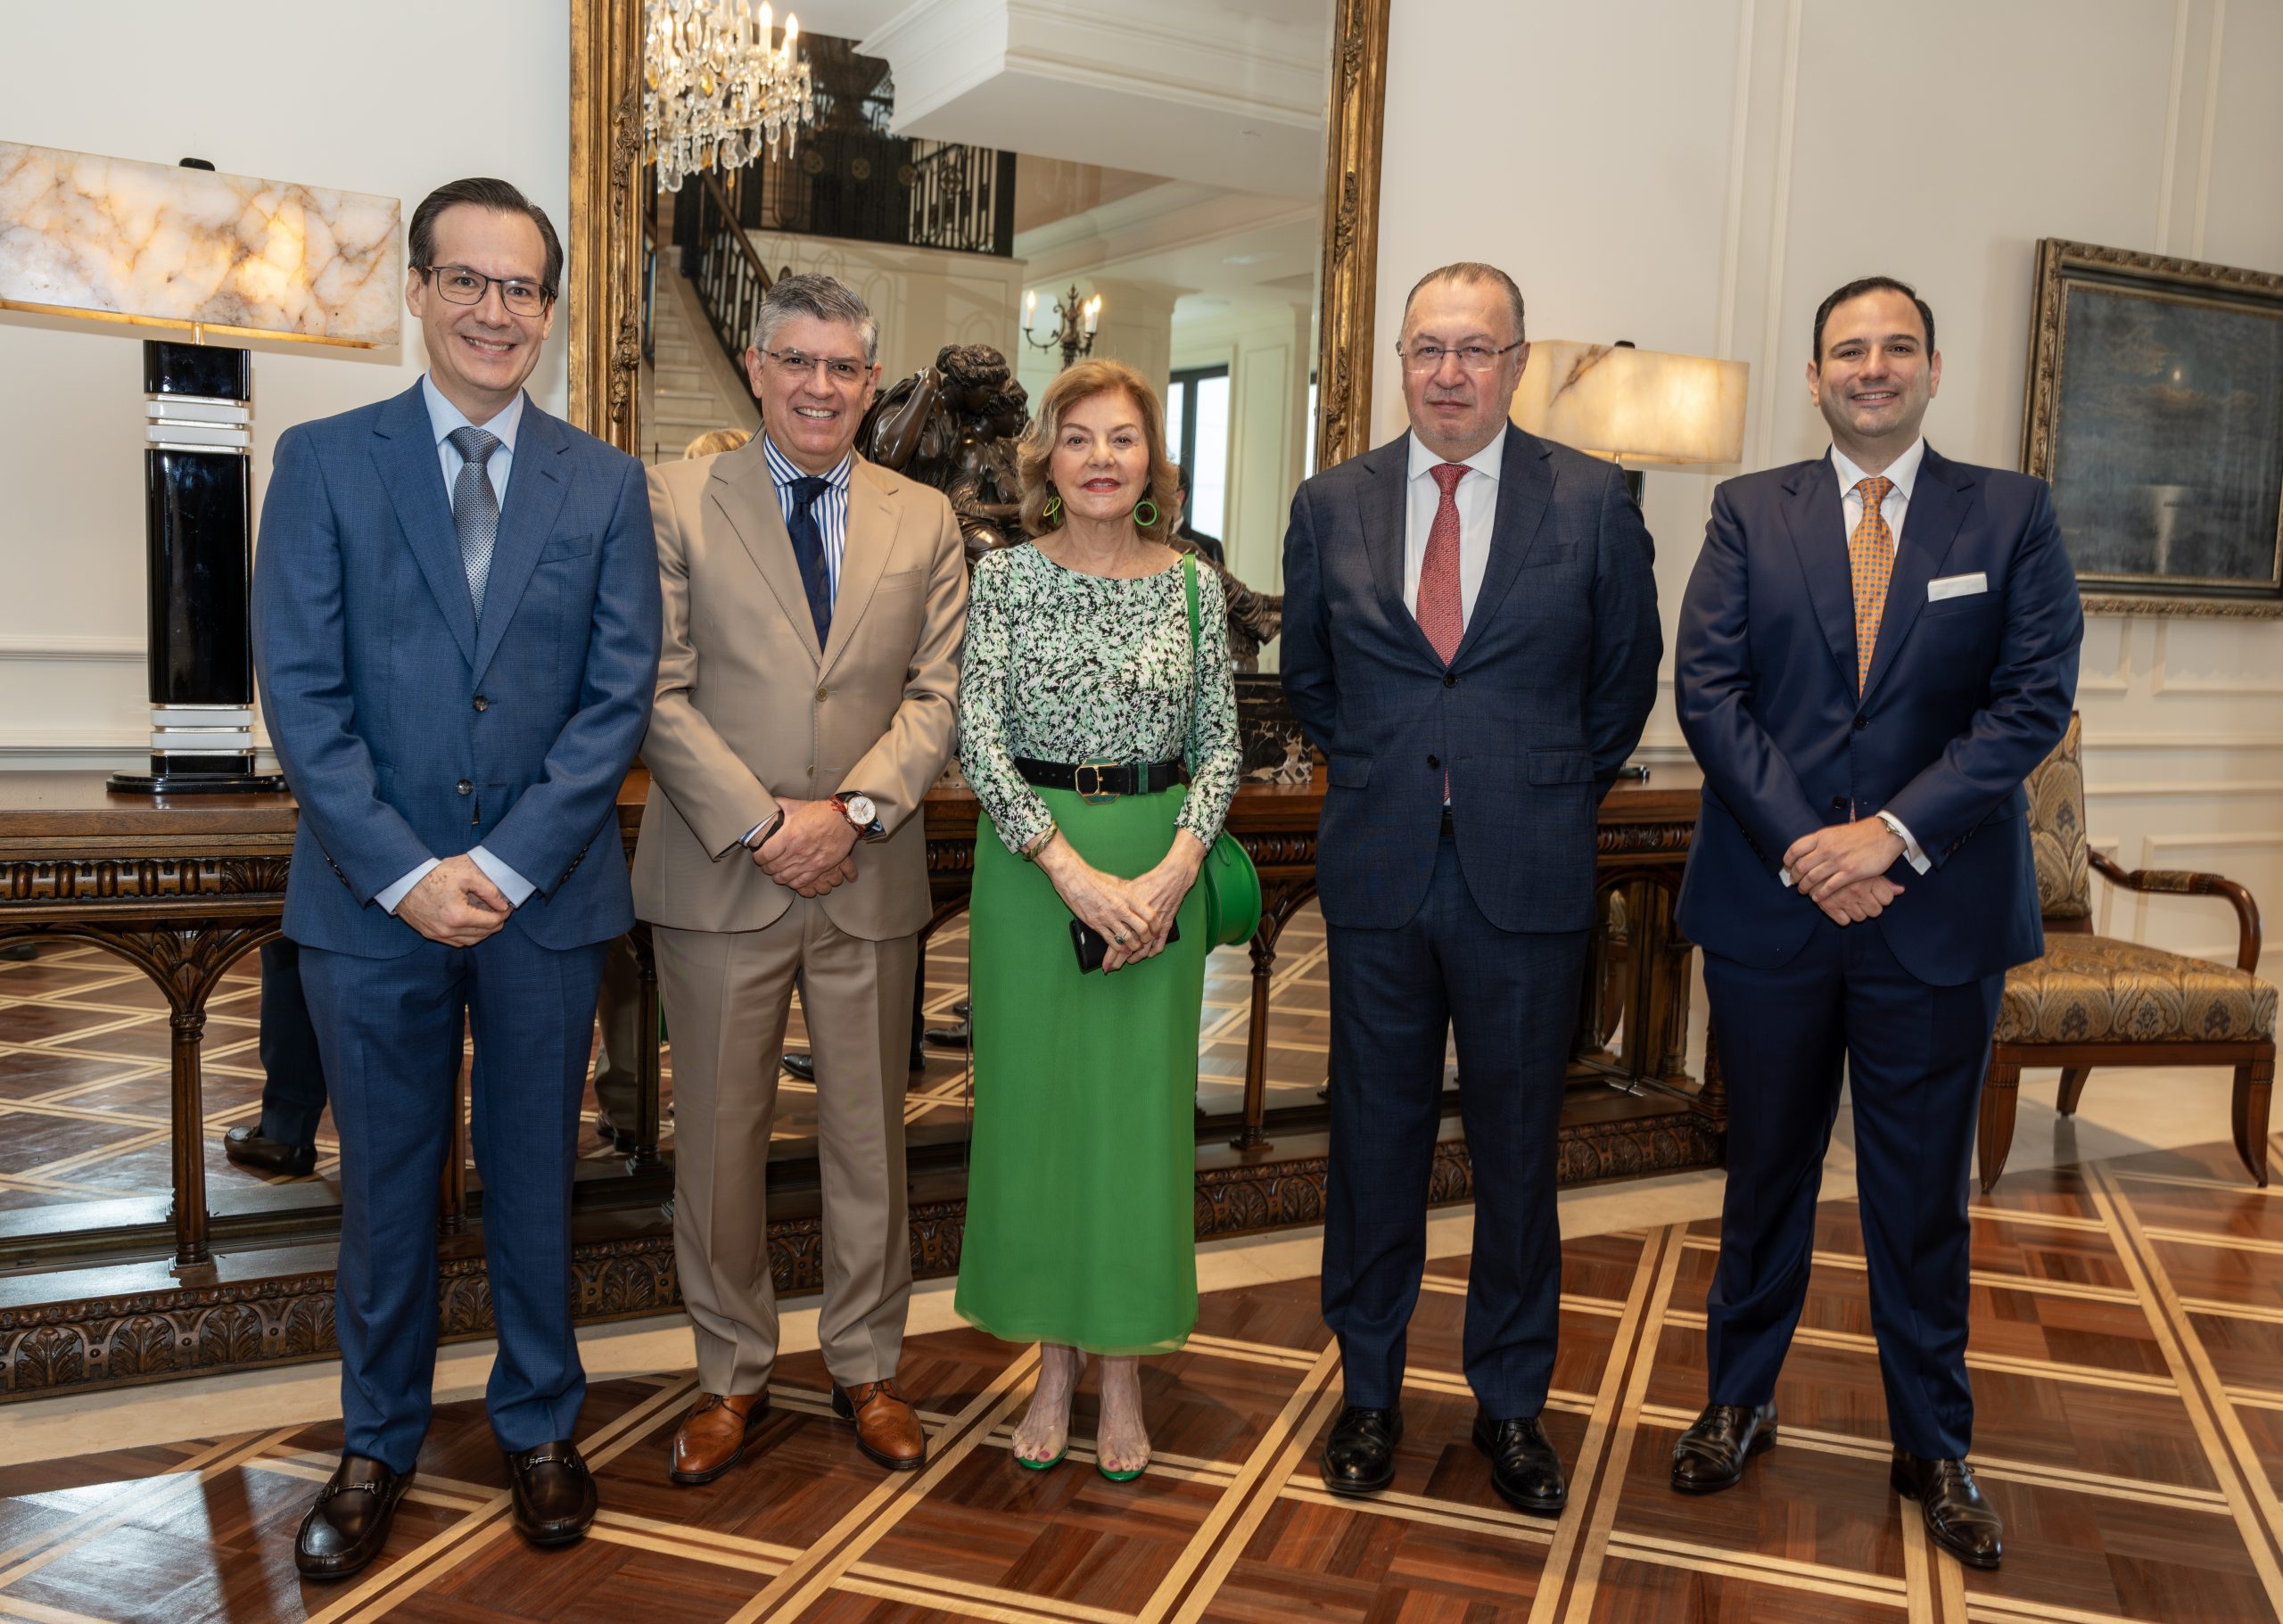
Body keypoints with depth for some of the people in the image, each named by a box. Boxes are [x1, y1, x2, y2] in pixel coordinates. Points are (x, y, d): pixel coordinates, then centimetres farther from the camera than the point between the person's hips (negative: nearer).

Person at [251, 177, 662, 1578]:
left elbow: (621, 692, -3)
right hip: (373, 898, 0)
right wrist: (402, 872, -14)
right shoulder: (324, 463, 1)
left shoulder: (606, 486, 3)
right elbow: (301, 690, -5)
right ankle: (379, 1447, 31)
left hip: (546, 898, 1)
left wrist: (506, 864, -12)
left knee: (535, 1183, 13)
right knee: (387, 1189, 13)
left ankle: (540, 1427, 32)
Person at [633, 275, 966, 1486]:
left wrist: (852, 811, -12)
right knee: (719, 1136, 8)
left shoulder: (924, 521, 9)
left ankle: (865, 1366, 28)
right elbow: (659, 691, -5)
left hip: (868, 876, 2)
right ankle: (731, 1376, 26)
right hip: (720, 876, -1)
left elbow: (937, 693, 2)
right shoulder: (677, 500, 2)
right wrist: (760, 823, -13)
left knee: (869, 1133, 10)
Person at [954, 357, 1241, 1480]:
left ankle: (1123, 1374, 21)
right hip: (1027, 862, -1)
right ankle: (1054, 1366, 23)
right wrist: (1073, 872, -18)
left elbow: (1219, 747, 3)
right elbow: (979, 741, -9)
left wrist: (1174, 870, -13)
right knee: (1034, 1101, 6)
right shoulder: (1005, 577, -1)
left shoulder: (1192, 586, 3)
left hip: (1159, 866, 1)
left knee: (1142, 1104, 6)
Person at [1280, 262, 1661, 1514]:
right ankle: (1370, 1391, 28)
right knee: (1375, 1136, 10)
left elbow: (1627, 671, 10)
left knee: (1518, 1144, 9)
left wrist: (1556, 792, 10)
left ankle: (1511, 1404, 27)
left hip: (1527, 879, -1)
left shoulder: (1591, 501, 0)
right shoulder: (1333, 504, 5)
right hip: (1378, 872, 1)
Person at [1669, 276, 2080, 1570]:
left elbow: (2036, 697, -6)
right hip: (1772, 903, 1)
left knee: (1925, 1193, 11)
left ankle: (1936, 1447, 28)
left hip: (1938, 911, 0)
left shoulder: (2012, 515, 3)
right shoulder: (1749, 513, 4)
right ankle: (1740, 1402, 32)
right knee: (1768, 1170, 14)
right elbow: (1707, 688, -4)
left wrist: (1894, 831, -16)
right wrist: (1806, 846, -14)